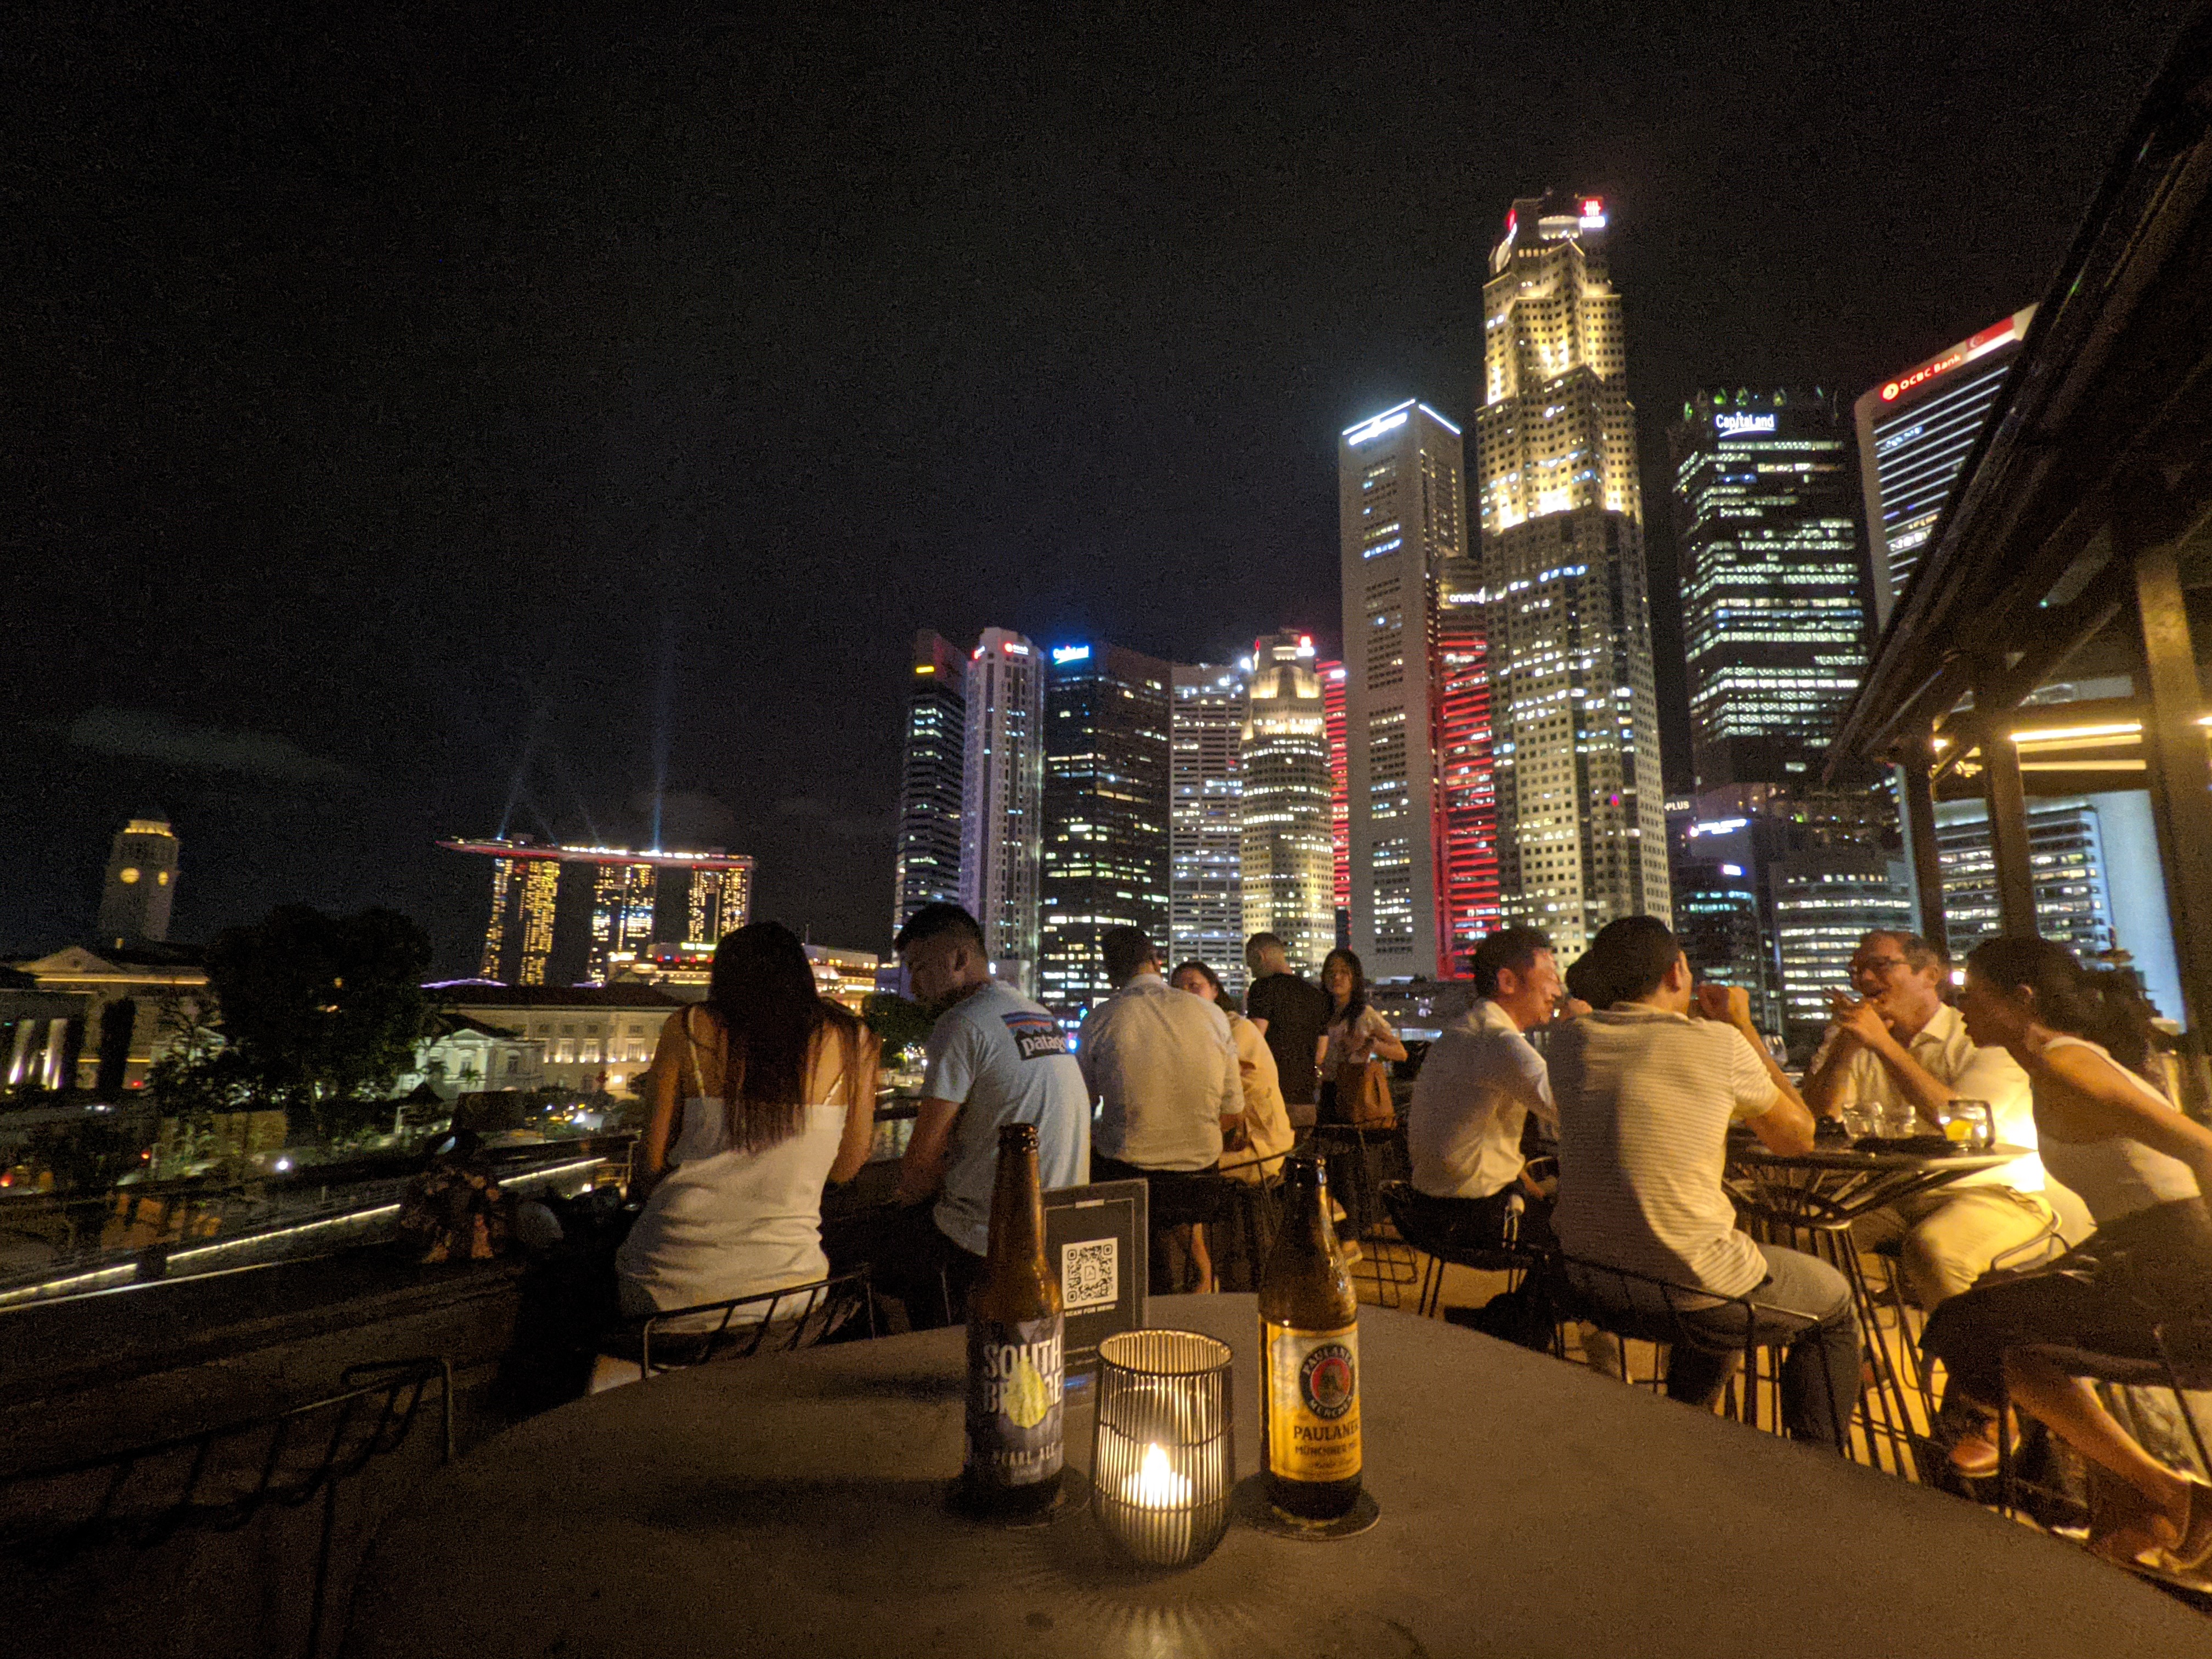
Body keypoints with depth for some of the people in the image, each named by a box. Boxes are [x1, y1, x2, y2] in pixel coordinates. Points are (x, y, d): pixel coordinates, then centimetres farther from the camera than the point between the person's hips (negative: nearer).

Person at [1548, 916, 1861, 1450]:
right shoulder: (1719, 1043, -13)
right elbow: (1798, 1136, 4)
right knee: (1833, 1301, 25)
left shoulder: (1569, 1040, -2)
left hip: (1590, 1281, 5)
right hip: (1688, 1285, -5)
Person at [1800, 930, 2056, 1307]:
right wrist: (1846, 1043, -14)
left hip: (1993, 1193, -3)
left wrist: (1884, 1043, -24)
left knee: (1931, 1248, -33)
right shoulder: (1852, 1039, 9)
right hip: (1893, 1197, 4)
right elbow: (1816, 1120, -4)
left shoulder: (1983, 1038, -4)